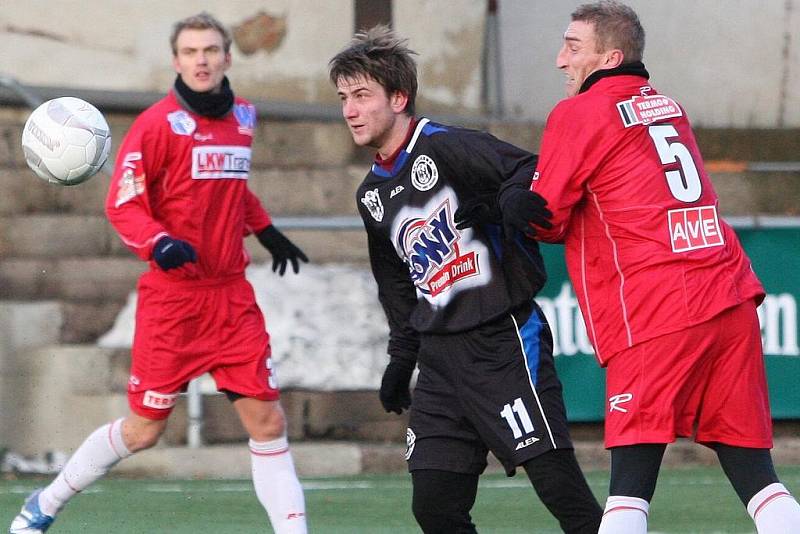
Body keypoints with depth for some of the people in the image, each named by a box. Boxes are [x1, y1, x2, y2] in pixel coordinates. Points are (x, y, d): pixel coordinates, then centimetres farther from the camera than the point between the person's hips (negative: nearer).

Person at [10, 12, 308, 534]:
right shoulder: (158, 124, -11)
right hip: (171, 295, -5)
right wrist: (160, 243, -30)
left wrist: (267, 231, 26)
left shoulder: (243, 116, 8)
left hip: (232, 295, 5)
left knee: (267, 420, -3)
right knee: (143, 429, 2)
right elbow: (123, 204, -13)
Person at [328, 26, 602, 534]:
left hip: (504, 341, -8)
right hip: (440, 355, 8)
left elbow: (532, 170, -18)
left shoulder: (447, 148, -9)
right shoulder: (372, 195, 16)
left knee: (558, 484, -13)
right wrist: (402, 358, 27)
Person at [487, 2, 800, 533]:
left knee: (631, 477, -6)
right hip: (731, 299, 6)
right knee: (754, 470, 4)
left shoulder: (578, 114, 1)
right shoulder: (667, 106, 22)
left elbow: (544, 219, 2)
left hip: (656, 314, -6)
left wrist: (510, 198, 19)